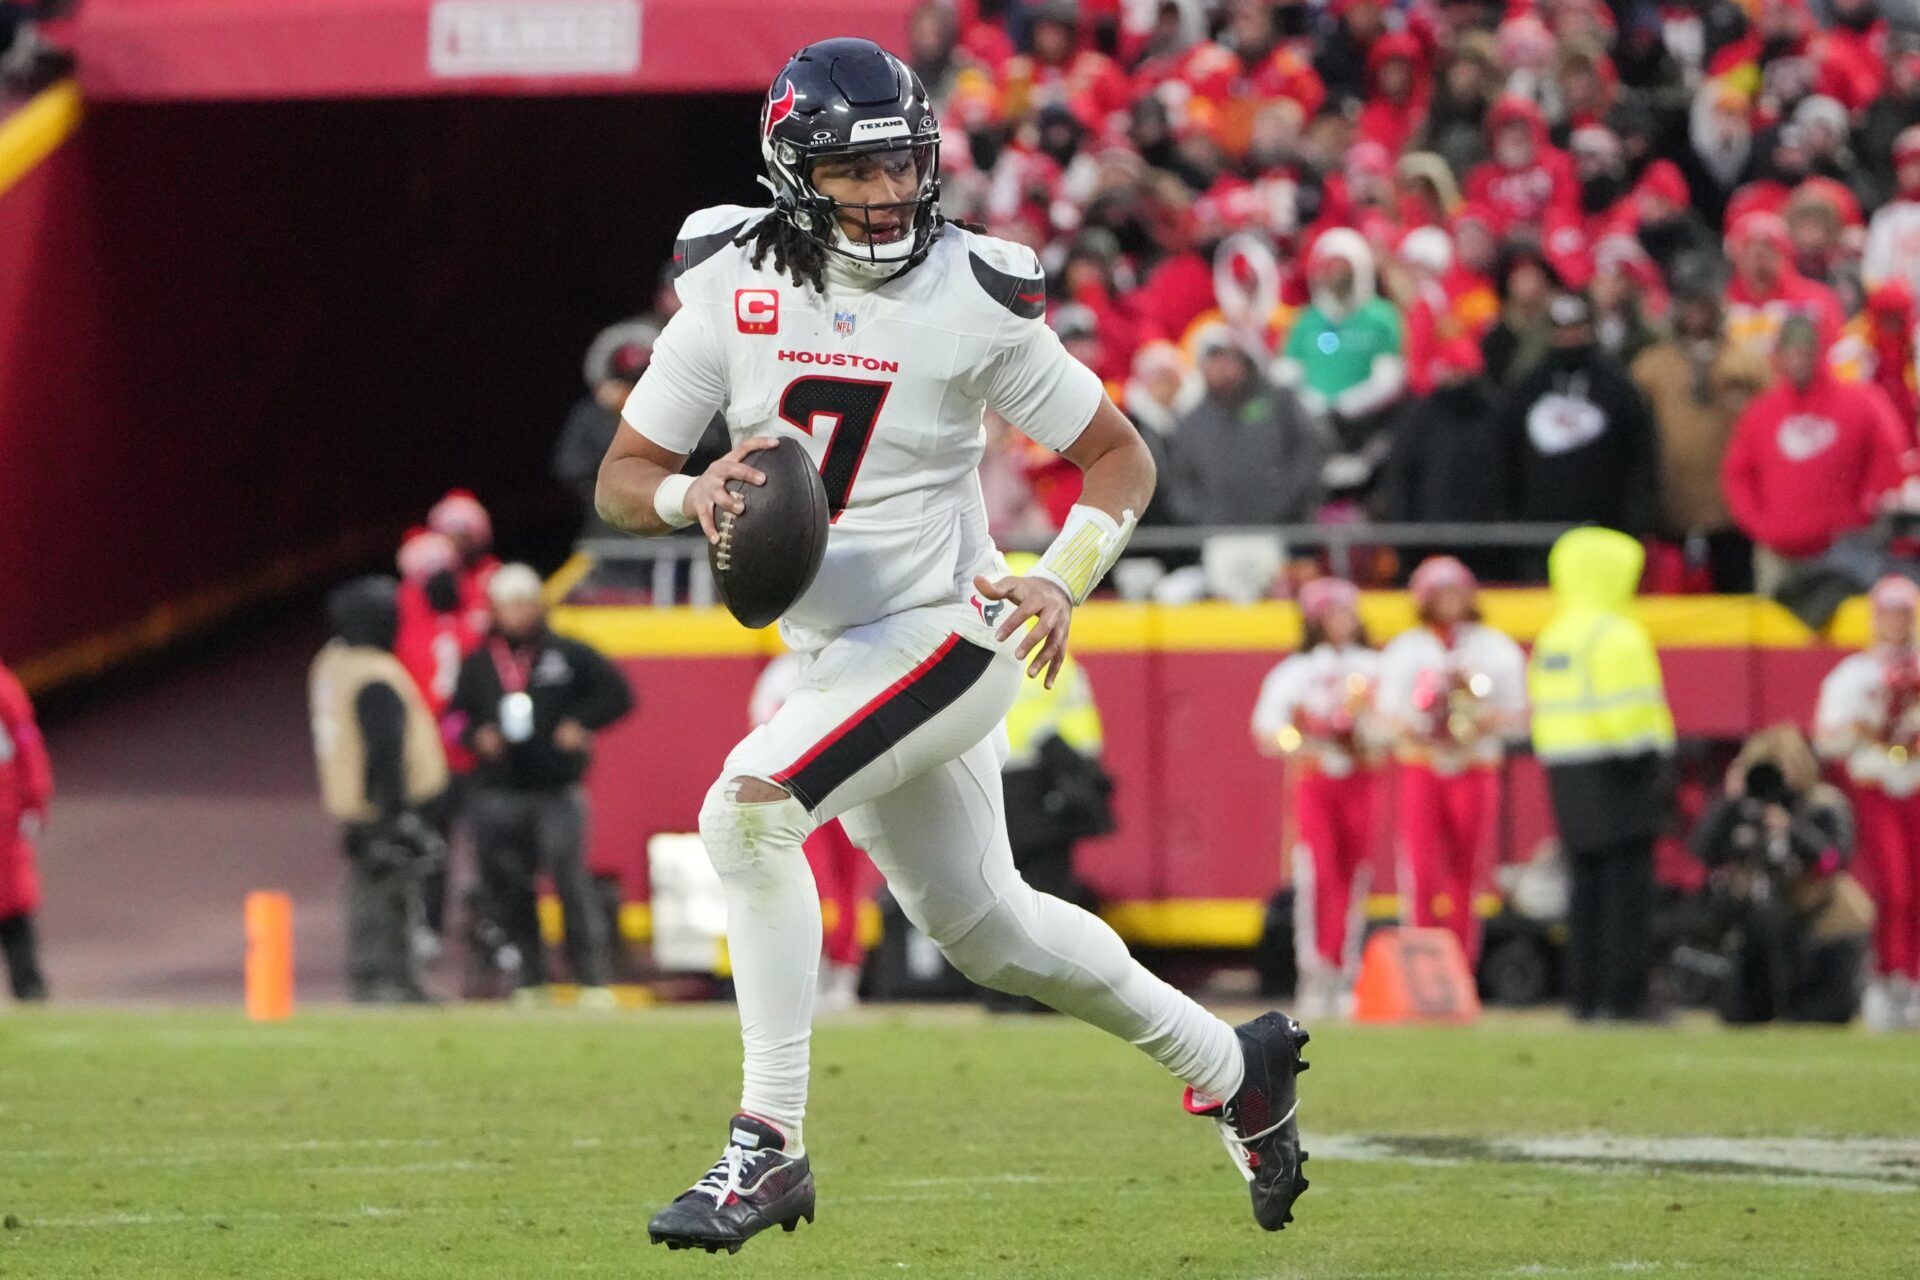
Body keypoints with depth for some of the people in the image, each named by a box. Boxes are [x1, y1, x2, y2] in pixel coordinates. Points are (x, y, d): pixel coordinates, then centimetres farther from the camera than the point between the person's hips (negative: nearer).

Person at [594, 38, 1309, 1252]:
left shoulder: (976, 300, -13)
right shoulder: (732, 288, -3)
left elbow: (1121, 457, -4)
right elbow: (623, 478, 1)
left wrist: (1061, 581, -20)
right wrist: (692, 498, -21)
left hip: (947, 633, -6)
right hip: (838, 653, 6)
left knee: (747, 807, -25)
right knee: (983, 925, 17)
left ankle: (770, 1142, -19)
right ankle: (1232, 1066, 38)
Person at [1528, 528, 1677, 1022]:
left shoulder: (1550, 639, 14)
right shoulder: (1617, 636, -12)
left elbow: (1542, 707, 15)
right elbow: (1632, 711, -17)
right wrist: (1651, 769, -10)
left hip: (1567, 775, 8)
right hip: (1617, 776, -8)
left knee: (1587, 887, 11)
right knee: (1627, 889, -6)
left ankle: (1584, 996, 11)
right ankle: (1623, 998, -9)